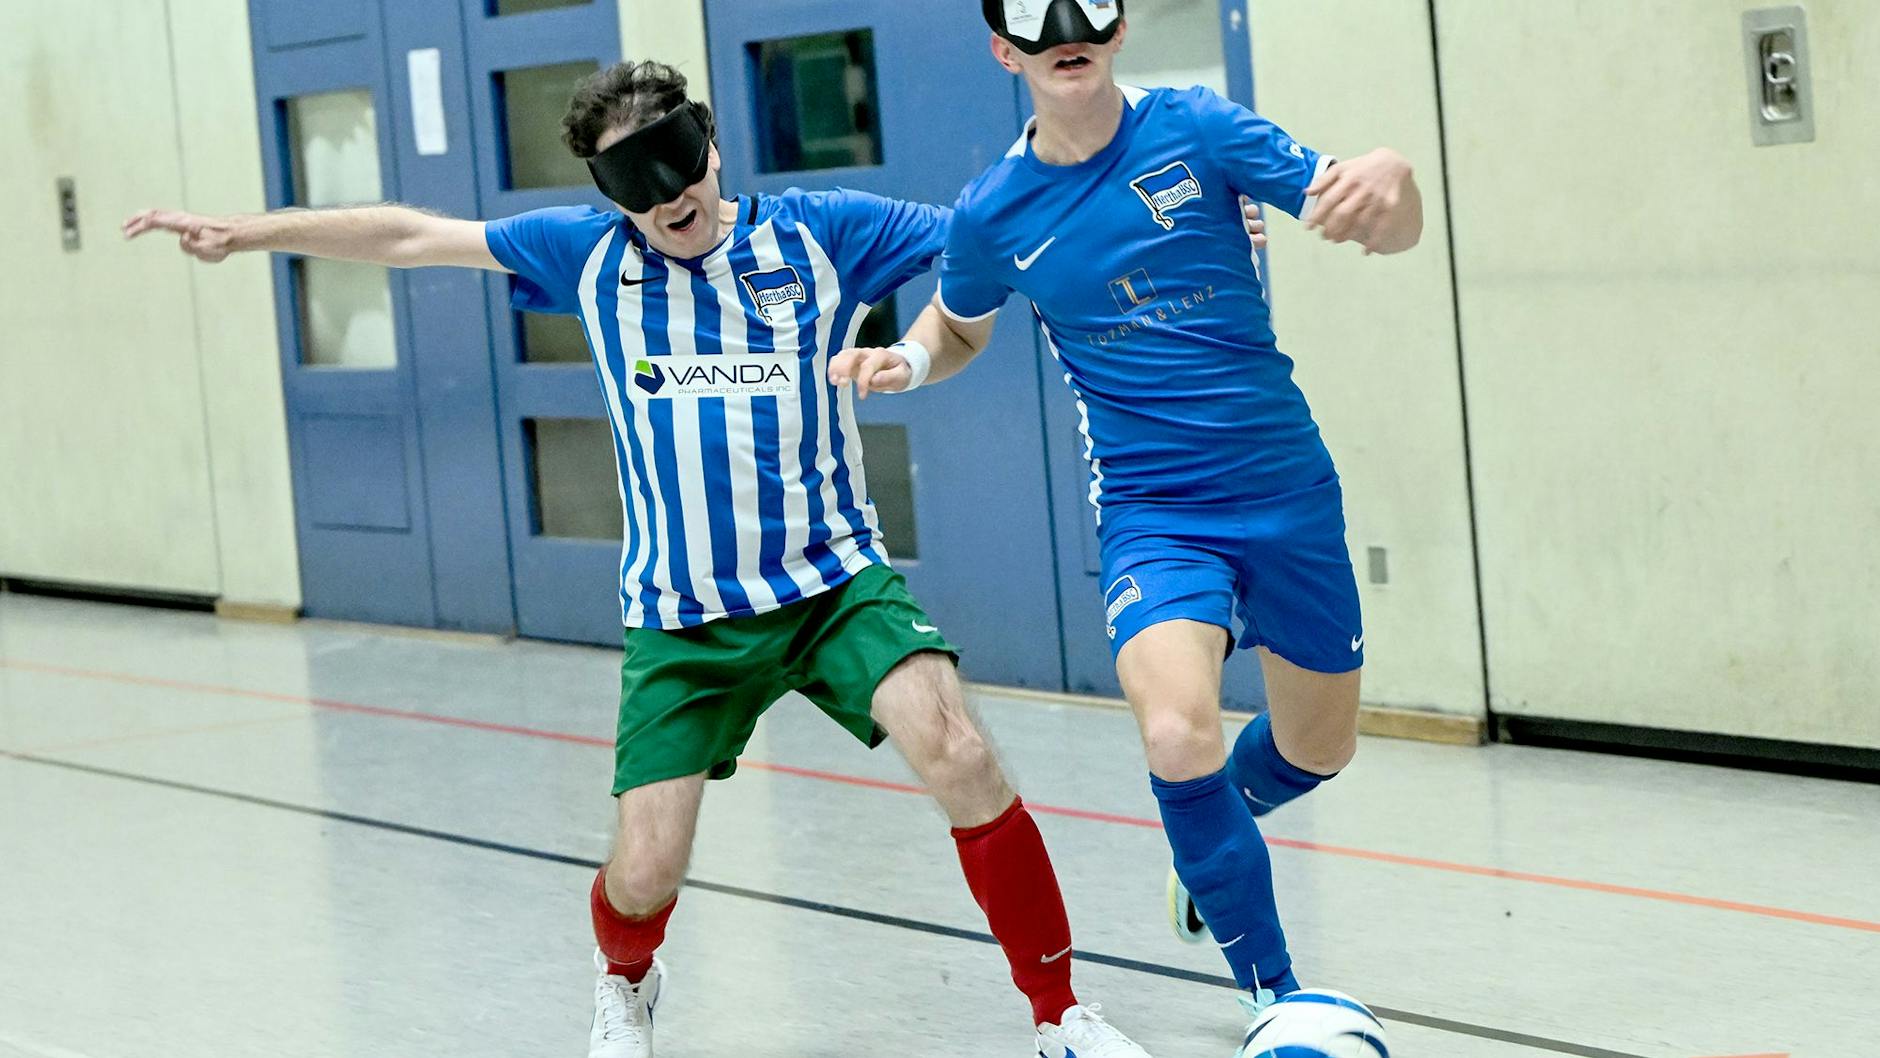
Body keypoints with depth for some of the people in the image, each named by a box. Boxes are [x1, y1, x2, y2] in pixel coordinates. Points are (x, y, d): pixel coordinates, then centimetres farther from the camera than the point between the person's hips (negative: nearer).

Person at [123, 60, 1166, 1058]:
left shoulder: (820, 231, 0)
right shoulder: (590, 253, 5)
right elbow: (406, 236, 11)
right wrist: (240, 232, 10)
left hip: (836, 582, -1)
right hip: (680, 618, 2)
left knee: (958, 756, -26)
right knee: (644, 869, -4)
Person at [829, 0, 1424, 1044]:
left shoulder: (1197, 130, -9)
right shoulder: (993, 212, -4)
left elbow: (1390, 232, -14)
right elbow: (959, 325, 18)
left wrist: (1387, 179, -39)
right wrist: (904, 359, -6)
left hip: (1287, 488, 1)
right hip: (1152, 513, -1)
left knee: (1318, 748, 14)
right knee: (1179, 735, -26)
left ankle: (1214, 823, 52)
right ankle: (1273, 995, -8)